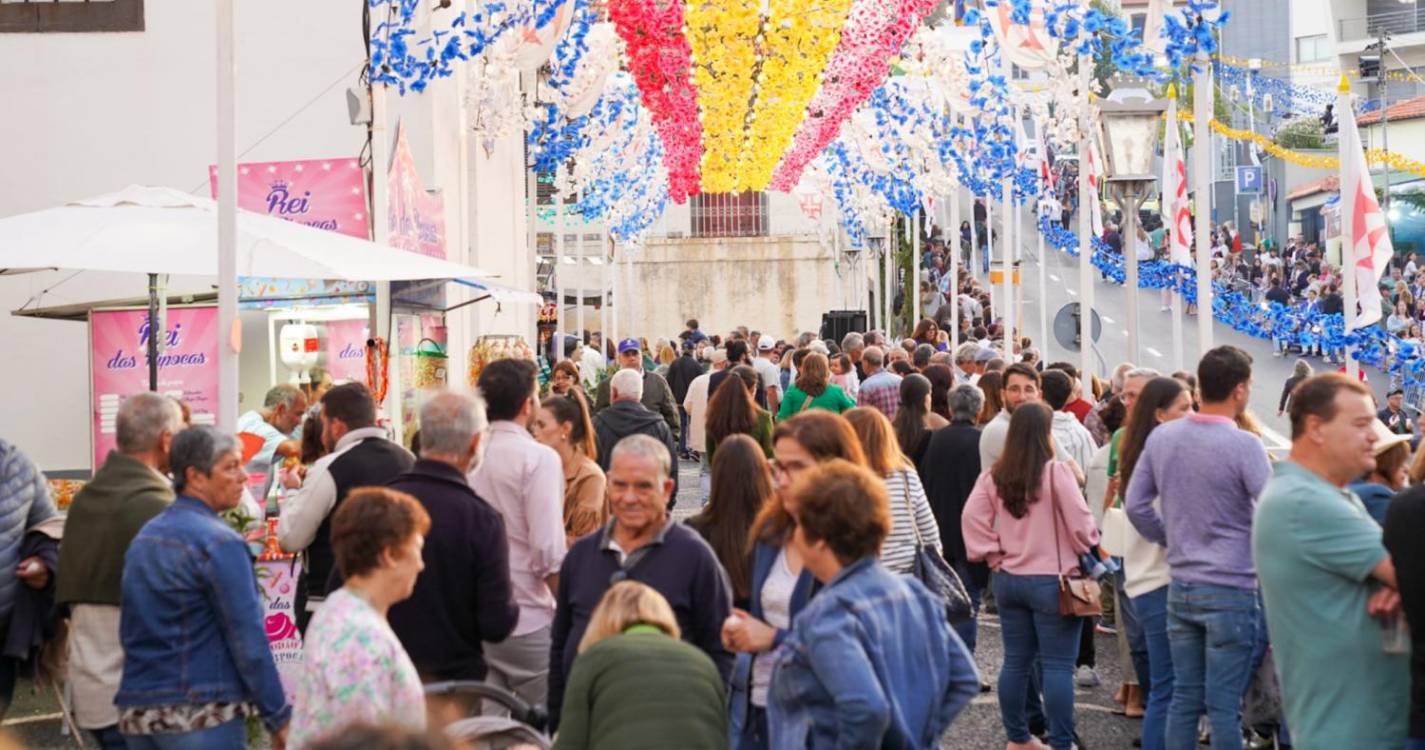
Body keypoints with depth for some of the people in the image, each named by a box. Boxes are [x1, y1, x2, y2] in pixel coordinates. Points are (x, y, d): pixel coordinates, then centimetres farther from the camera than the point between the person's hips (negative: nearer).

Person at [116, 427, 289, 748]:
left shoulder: (144, 537, 13)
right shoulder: (220, 542, -12)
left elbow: (131, 631, 16)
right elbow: (248, 638, -15)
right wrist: (278, 716, -10)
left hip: (136, 712, 8)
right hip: (201, 715, -8)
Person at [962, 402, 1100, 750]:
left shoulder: (994, 475, 1)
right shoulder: (1057, 472, -14)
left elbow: (972, 518, -1)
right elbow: (1080, 523, -13)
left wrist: (993, 556, 5)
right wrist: (1089, 548, 6)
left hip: (1007, 579, 5)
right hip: (1052, 581, -5)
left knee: (1016, 661, 13)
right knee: (1058, 665, 0)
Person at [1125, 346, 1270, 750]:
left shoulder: (1161, 437, 1)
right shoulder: (1244, 445, -17)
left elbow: (1135, 505, 7)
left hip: (1181, 586, 5)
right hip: (1230, 590, -5)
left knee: (1184, 697, 12)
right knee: (1224, 705, 0)